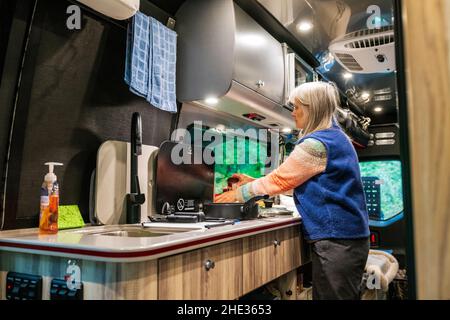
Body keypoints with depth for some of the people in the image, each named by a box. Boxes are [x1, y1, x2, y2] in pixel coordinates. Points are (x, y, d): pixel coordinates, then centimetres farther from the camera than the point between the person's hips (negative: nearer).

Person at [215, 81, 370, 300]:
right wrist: (254, 183, 15)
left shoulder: (317, 143, -17)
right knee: (324, 294, 17)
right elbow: (294, 181, 18)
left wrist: (238, 194, -1)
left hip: (335, 240, -10)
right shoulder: (336, 137, 16)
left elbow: (280, 179, -13)